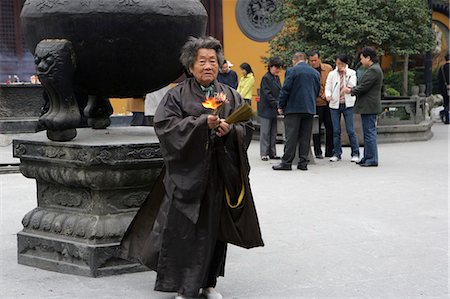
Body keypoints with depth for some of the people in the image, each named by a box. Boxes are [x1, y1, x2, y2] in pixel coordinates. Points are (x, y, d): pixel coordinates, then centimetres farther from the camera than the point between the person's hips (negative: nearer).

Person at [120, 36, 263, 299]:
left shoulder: (231, 96, 11)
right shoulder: (177, 95, 2)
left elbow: (246, 129, 7)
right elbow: (166, 125, -11)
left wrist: (230, 130, -15)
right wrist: (202, 122, -19)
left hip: (221, 175, 3)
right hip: (188, 173, -3)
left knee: (215, 230, 6)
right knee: (184, 230, -3)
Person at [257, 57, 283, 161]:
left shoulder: (277, 78, 13)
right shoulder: (266, 78, -10)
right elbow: (267, 94, -17)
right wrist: (277, 104, -22)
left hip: (274, 110, 7)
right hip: (266, 110, -7)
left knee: (273, 132, 9)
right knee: (265, 132, -3)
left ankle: (272, 153, 14)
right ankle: (264, 154, 2)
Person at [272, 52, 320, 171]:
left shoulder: (292, 71, -6)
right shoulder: (315, 73, 11)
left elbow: (285, 90, -8)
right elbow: (317, 91, 17)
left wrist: (281, 106, 0)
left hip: (294, 108, -4)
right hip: (309, 109, 4)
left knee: (291, 137, -3)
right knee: (305, 137, 6)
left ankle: (286, 162, -2)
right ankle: (303, 163, 7)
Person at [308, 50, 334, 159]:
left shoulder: (328, 68, 5)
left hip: (328, 102, 3)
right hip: (316, 103, -3)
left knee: (330, 127, 6)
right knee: (317, 128, 3)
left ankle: (329, 151, 16)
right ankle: (318, 152, 11)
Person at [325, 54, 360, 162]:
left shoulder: (352, 73, 2)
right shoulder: (332, 74, 5)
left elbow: (353, 86, -11)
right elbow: (328, 87, 2)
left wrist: (345, 73, -15)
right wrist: (328, 95, -19)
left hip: (347, 104, -2)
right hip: (335, 104, 2)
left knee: (350, 130, -4)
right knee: (336, 131, 5)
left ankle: (355, 154, 3)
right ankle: (336, 153, 13)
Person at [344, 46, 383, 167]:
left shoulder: (373, 70, -17)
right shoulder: (374, 69, 17)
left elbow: (363, 87, -20)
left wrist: (351, 91, -5)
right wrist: (353, 88, 10)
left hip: (369, 107, -11)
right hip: (369, 106, 11)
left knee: (369, 133, -7)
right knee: (369, 133, 15)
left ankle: (372, 159, -4)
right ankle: (367, 157, 22)